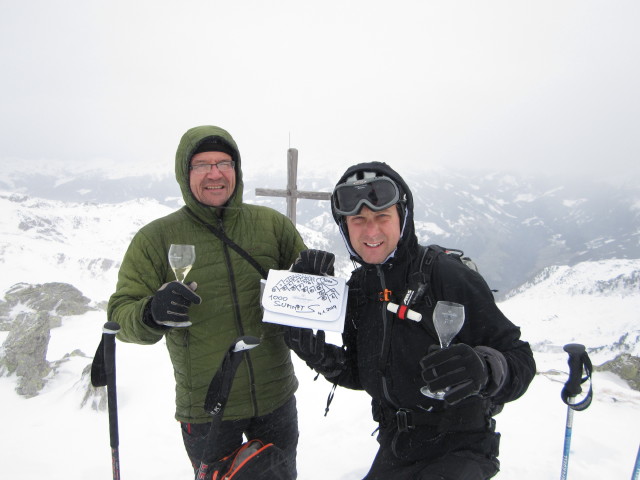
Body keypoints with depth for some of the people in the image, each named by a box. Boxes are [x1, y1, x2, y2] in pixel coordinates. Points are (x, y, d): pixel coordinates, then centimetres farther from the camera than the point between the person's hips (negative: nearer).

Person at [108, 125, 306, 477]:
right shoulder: (155, 238, -8)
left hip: (276, 399, 2)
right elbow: (120, 313, -7)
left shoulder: (273, 224, -5)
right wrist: (151, 313, -30)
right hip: (205, 411, -2)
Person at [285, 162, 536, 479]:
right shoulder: (357, 288, -1)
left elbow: (519, 361, -18)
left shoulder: (448, 275, -20)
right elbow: (359, 375, 5)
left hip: (458, 450, -5)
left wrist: (482, 369, -38)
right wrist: (316, 352, -11)